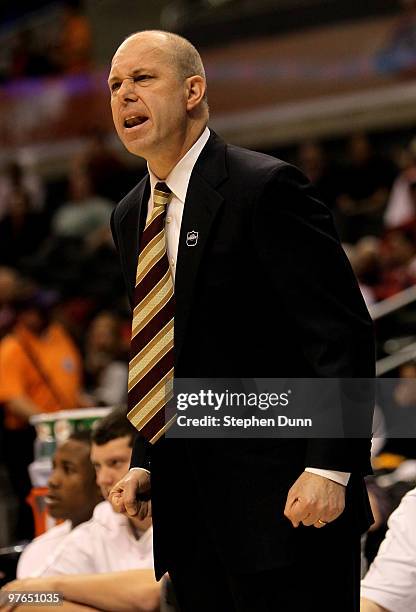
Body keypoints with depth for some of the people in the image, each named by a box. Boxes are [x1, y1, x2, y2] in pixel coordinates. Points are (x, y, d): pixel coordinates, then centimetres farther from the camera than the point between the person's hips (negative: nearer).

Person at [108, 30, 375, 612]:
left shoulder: (266, 187, -10)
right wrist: (145, 465, 10)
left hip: (283, 501, -7)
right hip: (190, 510, 7)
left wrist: (330, 469, -21)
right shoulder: (130, 218, 14)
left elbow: (344, 332, -14)